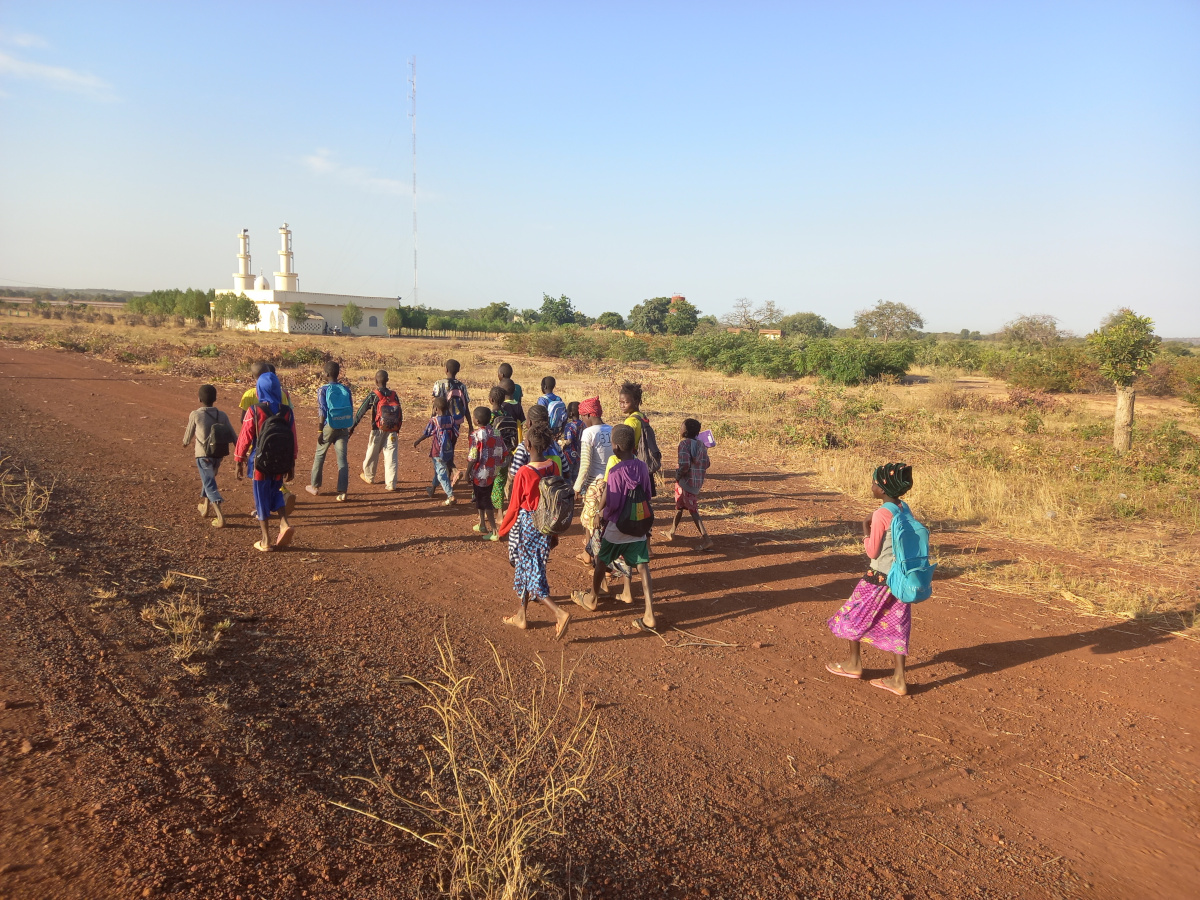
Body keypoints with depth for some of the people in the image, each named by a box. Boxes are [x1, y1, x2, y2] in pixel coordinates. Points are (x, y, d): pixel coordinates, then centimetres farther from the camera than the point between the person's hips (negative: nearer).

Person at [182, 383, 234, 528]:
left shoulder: (195, 415, -9)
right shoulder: (222, 416, 0)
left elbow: (189, 435, 5)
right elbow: (233, 436, -4)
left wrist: (185, 442, 27)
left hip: (203, 455, -4)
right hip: (218, 455, 4)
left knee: (210, 485, -5)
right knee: (208, 478, 29)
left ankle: (220, 517, -18)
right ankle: (204, 505, 44)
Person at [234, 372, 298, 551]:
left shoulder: (254, 411, -11)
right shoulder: (287, 412, -3)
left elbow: (245, 438, -8)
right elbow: (293, 441, 2)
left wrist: (239, 462, 3)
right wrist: (291, 465, 11)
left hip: (261, 464, -3)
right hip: (281, 463, 3)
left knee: (262, 498, 10)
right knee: (275, 492, 23)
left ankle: (265, 541, 15)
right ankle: (284, 523, 0)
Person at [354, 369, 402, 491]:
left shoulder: (372, 396, -5)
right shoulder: (394, 395, 5)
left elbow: (360, 412, -5)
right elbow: (400, 414, 8)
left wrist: (351, 428, -1)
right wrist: (397, 430, 20)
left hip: (378, 430, -2)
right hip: (392, 432, 2)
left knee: (372, 454, 17)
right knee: (391, 456, 2)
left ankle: (369, 477, 36)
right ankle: (391, 484, -2)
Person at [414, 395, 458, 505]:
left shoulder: (434, 421, -13)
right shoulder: (451, 419, 0)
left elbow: (425, 434, -4)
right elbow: (456, 435, 3)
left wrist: (417, 442, 13)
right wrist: (452, 446, 18)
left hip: (438, 452, -6)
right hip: (449, 451, 6)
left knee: (441, 473, -5)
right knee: (438, 470, 25)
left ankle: (451, 496, -15)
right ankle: (432, 489, 44)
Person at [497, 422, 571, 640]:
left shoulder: (523, 473, -22)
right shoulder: (554, 467, -5)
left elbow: (514, 507, -12)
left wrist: (503, 529, 4)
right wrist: (554, 532, 15)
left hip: (525, 526, -6)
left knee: (530, 574, 4)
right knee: (527, 569, 21)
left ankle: (560, 613, -9)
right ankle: (521, 616, 32)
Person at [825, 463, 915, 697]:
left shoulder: (881, 514, -20)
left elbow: (872, 552, -15)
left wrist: (865, 528, -4)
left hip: (879, 577, -7)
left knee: (854, 616, 13)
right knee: (896, 624, 11)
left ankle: (854, 664, 27)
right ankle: (898, 679, 13)